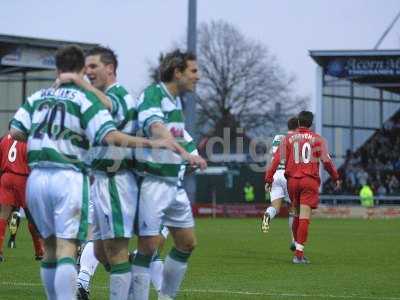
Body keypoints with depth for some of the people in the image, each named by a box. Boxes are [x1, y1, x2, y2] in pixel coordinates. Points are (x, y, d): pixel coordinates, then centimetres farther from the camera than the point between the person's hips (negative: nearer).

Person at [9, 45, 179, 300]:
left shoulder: (38, 97, 12)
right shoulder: (85, 98, -3)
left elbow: (15, 131, 5)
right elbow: (110, 136, -15)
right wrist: (151, 143, -14)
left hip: (36, 177, 5)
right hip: (69, 177, -5)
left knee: (50, 247, 15)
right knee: (67, 249, -7)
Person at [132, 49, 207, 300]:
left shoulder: (176, 101, 14)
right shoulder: (153, 94, -14)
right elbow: (156, 129, -32)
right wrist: (186, 152, -44)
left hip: (174, 182, 9)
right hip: (152, 182, -9)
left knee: (187, 242, 12)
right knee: (149, 246, -9)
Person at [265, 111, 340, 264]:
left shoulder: (289, 138, 7)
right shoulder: (317, 139, 3)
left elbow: (277, 159, 0)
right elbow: (326, 161, -3)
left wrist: (269, 179, 2)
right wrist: (336, 178, 9)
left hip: (293, 180, 3)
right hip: (310, 181, -3)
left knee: (297, 213, 20)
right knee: (305, 217, -7)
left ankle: (297, 245, 25)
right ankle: (299, 253, -13)